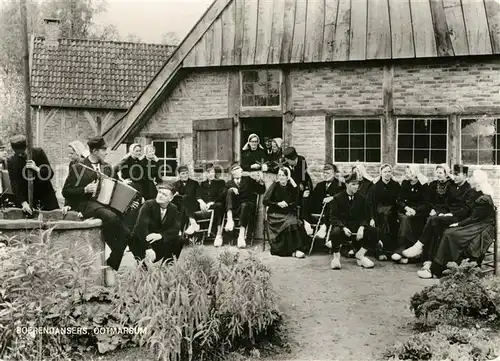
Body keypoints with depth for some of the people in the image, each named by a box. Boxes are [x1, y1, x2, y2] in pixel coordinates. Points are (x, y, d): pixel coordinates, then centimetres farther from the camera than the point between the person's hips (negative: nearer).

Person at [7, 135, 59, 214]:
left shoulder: (38, 153, -9)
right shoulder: (11, 162, -7)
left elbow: (50, 174, -9)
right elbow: (15, 184, -11)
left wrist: (36, 168, -28)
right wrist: (23, 203, -23)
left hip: (45, 195, 0)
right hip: (27, 198, 0)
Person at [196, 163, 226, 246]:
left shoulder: (220, 182, 17)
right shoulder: (202, 184, 28)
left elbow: (221, 196, 1)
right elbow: (197, 195, 11)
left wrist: (210, 203, -15)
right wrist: (201, 202, -14)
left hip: (214, 205, -3)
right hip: (203, 205, 3)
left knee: (219, 205, -40)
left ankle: (219, 235, -45)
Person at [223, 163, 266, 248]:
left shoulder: (248, 180, 15)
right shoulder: (229, 183, 15)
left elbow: (261, 191, 10)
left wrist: (260, 181, -9)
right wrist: (230, 189, -20)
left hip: (248, 206, -1)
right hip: (235, 208, 1)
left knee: (244, 205, -37)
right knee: (230, 191, -23)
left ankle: (242, 235, -49)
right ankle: (230, 220, -40)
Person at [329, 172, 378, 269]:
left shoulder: (361, 198, 7)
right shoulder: (337, 198, -4)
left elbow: (364, 217, 5)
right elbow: (333, 217, -8)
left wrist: (361, 227, -17)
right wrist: (343, 228, -25)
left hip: (356, 226, 4)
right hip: (341, 225, -4)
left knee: (373, 231, -21)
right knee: (336, 231, -38)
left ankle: (360, 254, -3)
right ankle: (336, 256, -13)